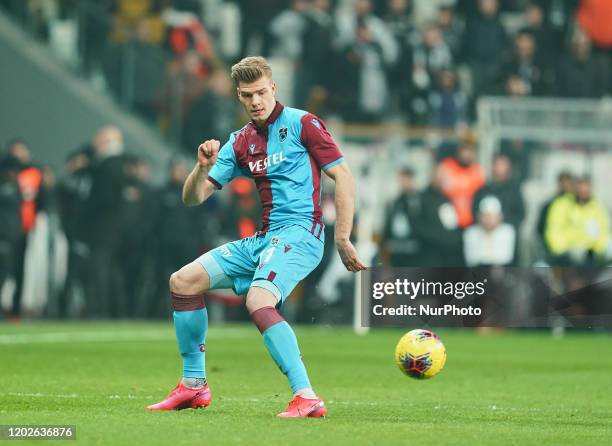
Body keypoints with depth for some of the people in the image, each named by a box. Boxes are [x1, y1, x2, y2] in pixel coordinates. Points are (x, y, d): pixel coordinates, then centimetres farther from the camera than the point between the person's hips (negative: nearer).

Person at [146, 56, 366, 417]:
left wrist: (343, 239, -12)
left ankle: (307, 398, -35)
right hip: (263, 239, 8)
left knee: (258, 301, -32)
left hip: (299, 233, -8)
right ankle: (193, 386, 13)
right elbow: (193, 198, 14)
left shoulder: (302, 123, -3)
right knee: (183, 281, 5)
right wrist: (203, 167, -8)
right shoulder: (240, 142, 15)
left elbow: (344, 177, -7)